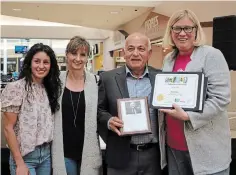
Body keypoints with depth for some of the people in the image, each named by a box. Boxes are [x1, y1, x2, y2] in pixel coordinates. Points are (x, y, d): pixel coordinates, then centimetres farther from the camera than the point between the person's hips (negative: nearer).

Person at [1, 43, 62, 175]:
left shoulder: (49, 89, 6)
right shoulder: (15, 88, -12)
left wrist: (50, 151, 5)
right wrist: (19, 163, -15)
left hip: (47, 154, 6)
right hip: (25, 156, -6)